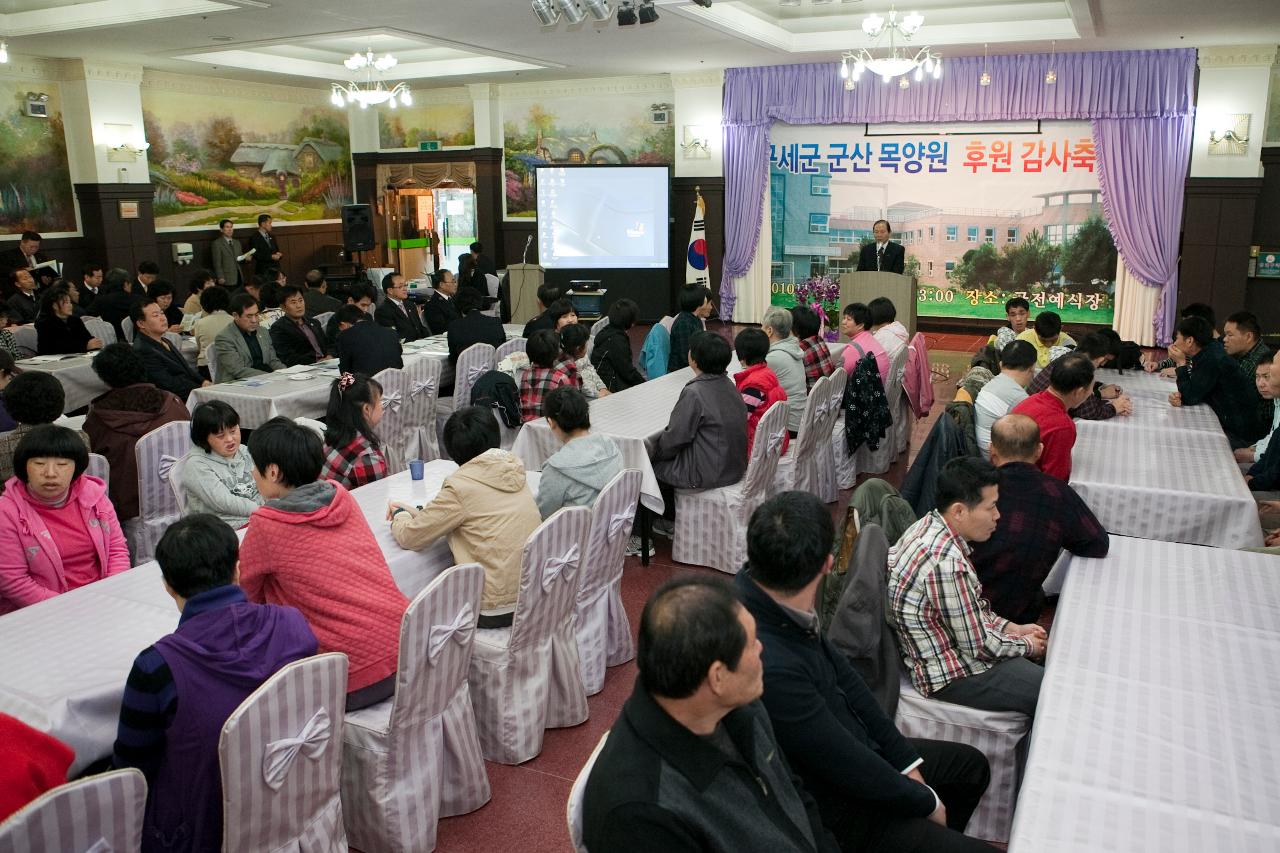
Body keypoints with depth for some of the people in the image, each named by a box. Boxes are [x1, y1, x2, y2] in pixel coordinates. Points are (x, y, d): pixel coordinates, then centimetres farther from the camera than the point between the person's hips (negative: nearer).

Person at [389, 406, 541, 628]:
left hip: (495, 612, -7)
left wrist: (400, 515, 13)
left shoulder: (461, 486, -16)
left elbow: (410, 538, -9)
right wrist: (418, 513, 15)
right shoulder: (514, 472, 5)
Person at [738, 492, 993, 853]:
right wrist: (926, 801, -6)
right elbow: (851, 768, -25)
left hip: (851, 749, 8)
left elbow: (838, 669, -2)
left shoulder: (755, 582, -15)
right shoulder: (770, 667, -39)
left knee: (972, 765, 23)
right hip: (836, 809, -8)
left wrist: (904, 759, 1)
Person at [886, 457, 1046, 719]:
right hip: (953, 675, -10)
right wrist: (1027, 645, -3)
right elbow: (979, 646, -21)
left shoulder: (928, 526, -2)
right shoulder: (946, 564, -32)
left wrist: (1010, 628, 7)